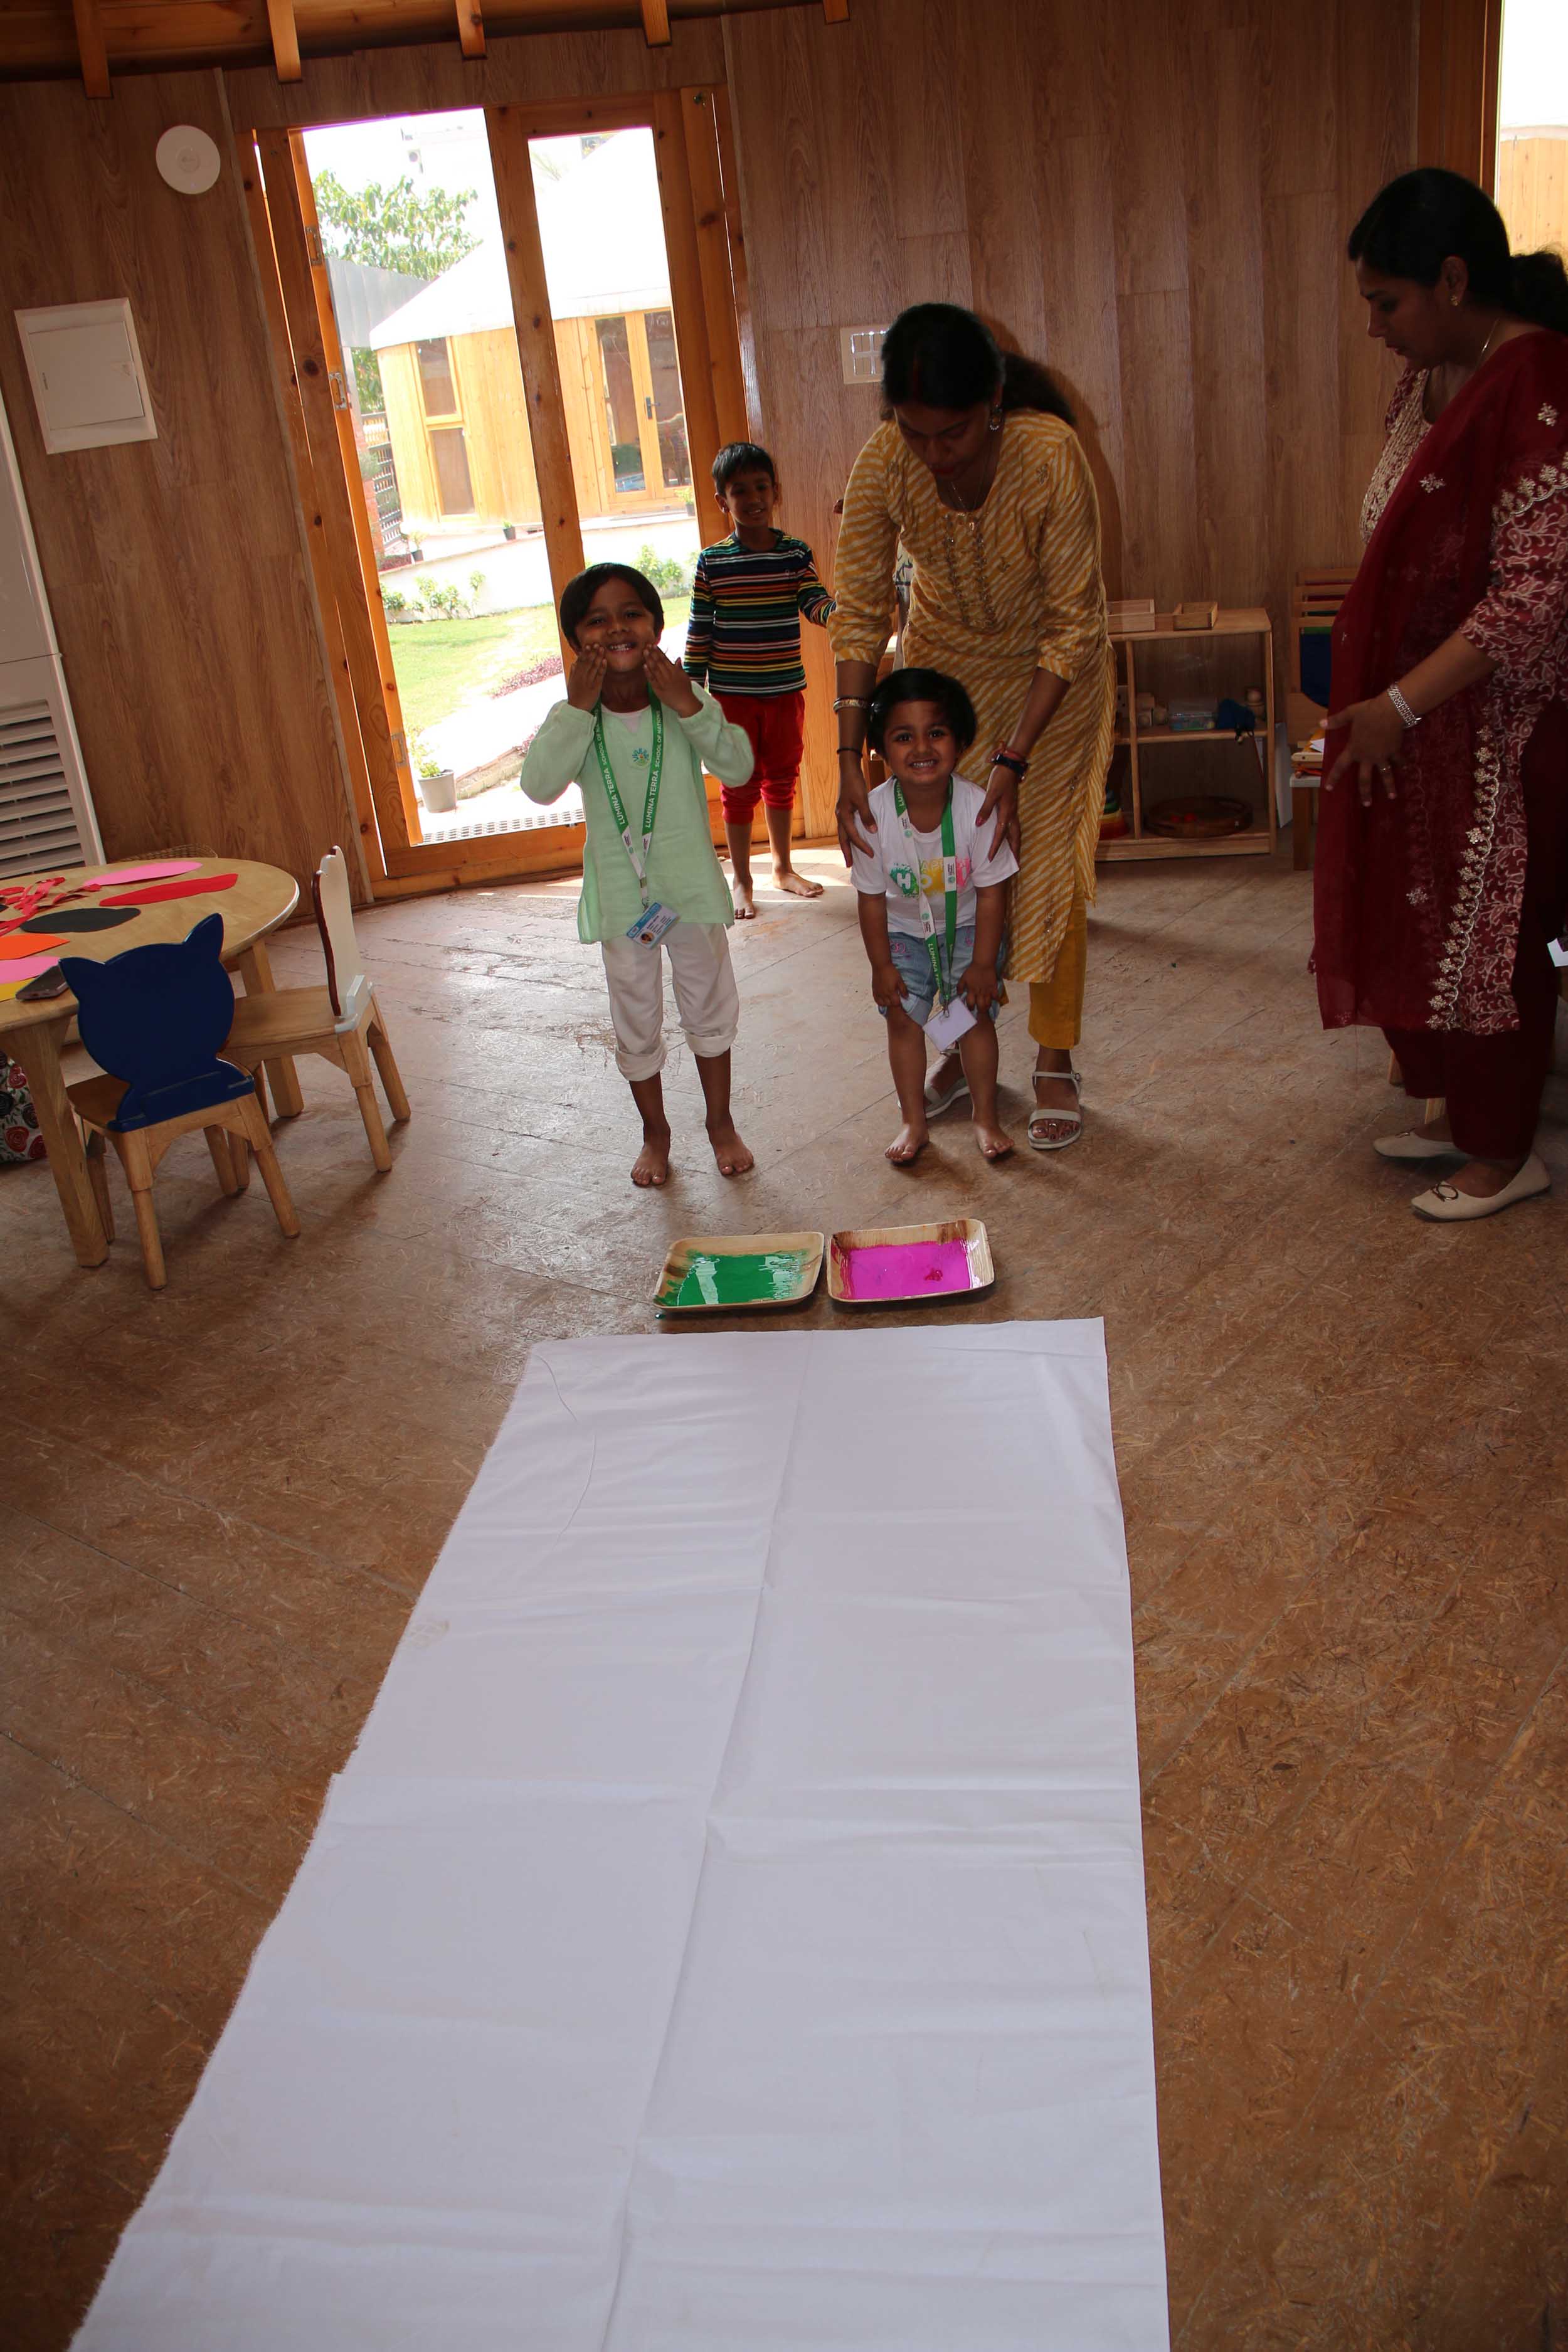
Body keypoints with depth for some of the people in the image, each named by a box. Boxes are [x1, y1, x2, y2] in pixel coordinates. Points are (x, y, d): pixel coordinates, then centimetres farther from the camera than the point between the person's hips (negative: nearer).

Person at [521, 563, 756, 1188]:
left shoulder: (685, 699, -9)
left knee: (709, 1009, 16)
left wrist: (688, 707, -30)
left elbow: (738, 768, -20)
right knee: (636, 1023, 14)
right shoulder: (573, 715, -10)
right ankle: (655, 1131, 35)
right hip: (621, 897, 0)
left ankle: (720, 1121, 37)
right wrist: (577, 708, -30)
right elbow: (539, 785, -25)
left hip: (692, 887, 1)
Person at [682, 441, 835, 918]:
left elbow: (814, 602, -11)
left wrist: (839, 610, -35)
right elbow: (699, 631, -2)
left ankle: (783, 868, 33)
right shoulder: (712, 561, -4)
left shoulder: (796, 553, 0)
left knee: (782, 779, 15)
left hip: (786, 690, 2)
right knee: (740, 785, 5)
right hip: (731, 694, -2)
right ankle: (741, 881, 18)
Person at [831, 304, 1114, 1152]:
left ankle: (1055, 1064, 10)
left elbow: (1073, 626, -26)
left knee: (1048, 861, -4)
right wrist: (849, 760, -23)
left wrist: (1013, 760, -30)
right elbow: (859, 612, -17)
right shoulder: (883, 464, -25)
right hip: (944, 659, 3)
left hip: (1050, 669, -3)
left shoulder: (1051, 456, -33)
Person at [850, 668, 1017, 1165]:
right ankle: (913, 1122, 19)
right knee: (903, 1017, 3)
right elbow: (872, 897, -14)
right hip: (903, 930, 1)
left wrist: (983, 963, -13)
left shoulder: (977, 807, -30)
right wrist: (881, 965, -8)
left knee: (975, 1013, 1)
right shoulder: (874, 814, -27)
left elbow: (992, 892, -18)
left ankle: (986, 1117, 19)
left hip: (968, 925, -1)